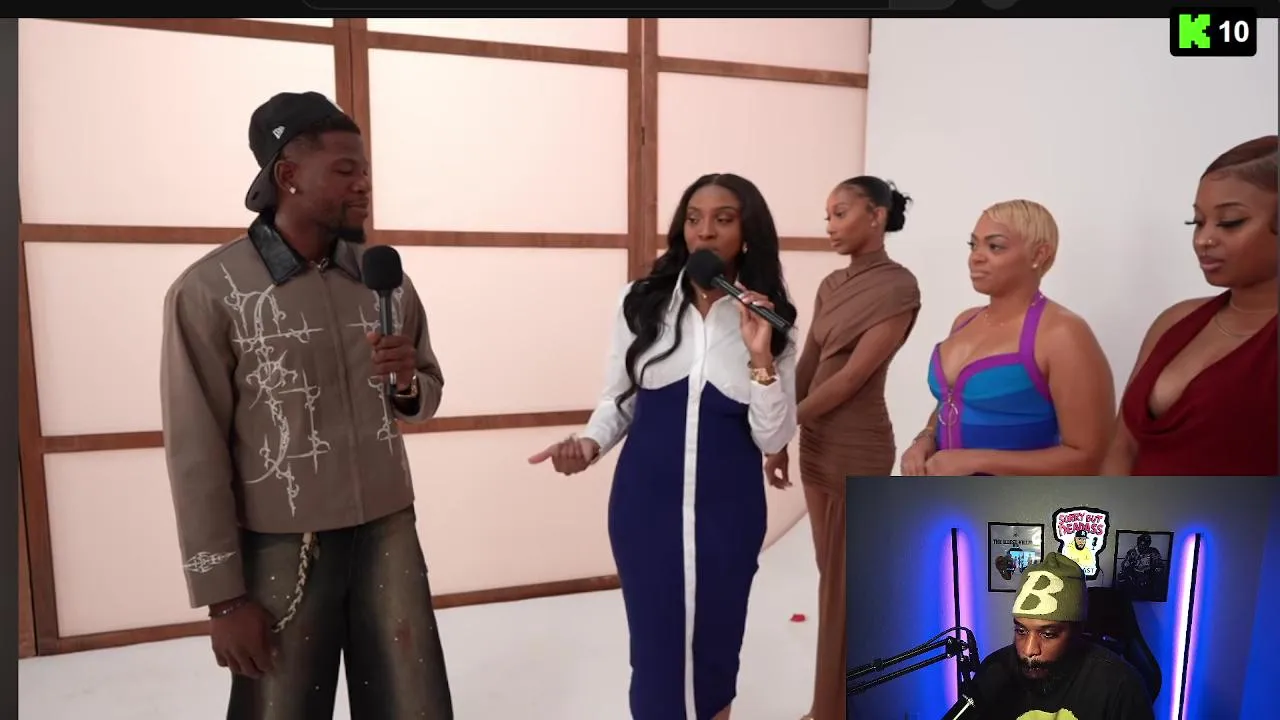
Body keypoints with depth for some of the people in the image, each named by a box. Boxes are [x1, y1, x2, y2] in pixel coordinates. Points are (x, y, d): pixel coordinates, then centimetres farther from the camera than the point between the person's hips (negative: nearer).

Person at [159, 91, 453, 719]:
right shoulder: (208, 291, -10)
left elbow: (427, 397, 13)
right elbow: (196, 453, -8)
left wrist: (408, 384, -11)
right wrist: (222, 595, -7)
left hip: (388, 533, 4)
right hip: (281, 550, -3)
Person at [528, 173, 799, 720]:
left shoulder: (769, 321, -2)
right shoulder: (642, 303, -3)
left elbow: (772, 439, -5)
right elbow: (618, 400, 5)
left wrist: (760, 355, -18)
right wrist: (590, 445, -14)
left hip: (727, 508, 1)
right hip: (646, 503, 0)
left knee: (714, 645, 16)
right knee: (655, 648, 10)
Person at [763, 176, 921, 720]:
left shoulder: (898, 286, -14)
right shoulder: (832, 285, 9)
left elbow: (852, 377, -18)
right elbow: (806, 367, 7)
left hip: (857, 448, -7)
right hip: (816, 443, 7)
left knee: (848, 586, 6)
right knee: (832, 578, 19)